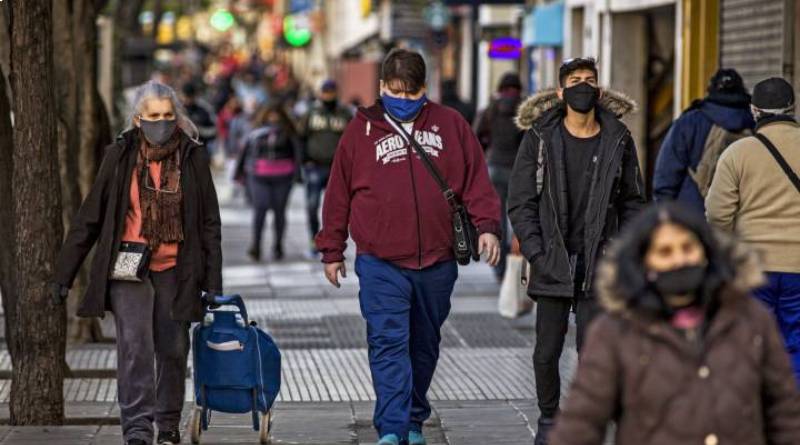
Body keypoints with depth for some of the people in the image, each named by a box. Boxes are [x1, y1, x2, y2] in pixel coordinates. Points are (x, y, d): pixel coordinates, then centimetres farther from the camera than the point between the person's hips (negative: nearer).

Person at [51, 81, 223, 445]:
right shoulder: (120, 155, -1)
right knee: (134, 344, -14)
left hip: (175, 268, 1)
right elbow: (90, 216, 2)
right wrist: (65, 272, 1)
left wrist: (213, 279, -1)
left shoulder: (193, 157, 1)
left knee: (173, 349, 8)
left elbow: (209, 222, 4)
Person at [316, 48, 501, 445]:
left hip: (437, 262, 2)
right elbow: (339, 193, 7)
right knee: (388, 344, -11)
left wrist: (486, 225, -5)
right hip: (380, 264, -2)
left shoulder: (450, 125, 7)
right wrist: (332, 250, 7)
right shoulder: (362, 130, 4)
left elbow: (476, 179, 8)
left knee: (424, 346, 13)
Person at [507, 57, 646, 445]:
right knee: (547, 351, 5)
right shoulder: (540, 137, 0)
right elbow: (520, 201, 1)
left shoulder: (618, 139, 4)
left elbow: (632, 201, 10)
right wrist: (535, 252, -8)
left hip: (599, 264, 0)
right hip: (552, 263, 0)